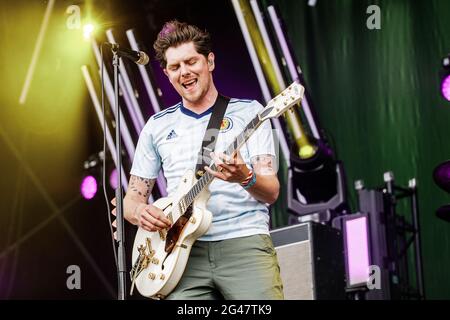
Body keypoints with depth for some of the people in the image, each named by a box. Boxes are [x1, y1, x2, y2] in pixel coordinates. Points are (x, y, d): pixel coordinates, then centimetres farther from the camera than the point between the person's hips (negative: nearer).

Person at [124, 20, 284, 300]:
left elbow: (271, 192, 0)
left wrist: (246, 178, -22)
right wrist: (140, 211, -6)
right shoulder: (158, 126, 16)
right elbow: (133, 197, 18)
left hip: (245, 243, -2)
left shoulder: (249, 112, 8)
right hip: (184, 249, 2)